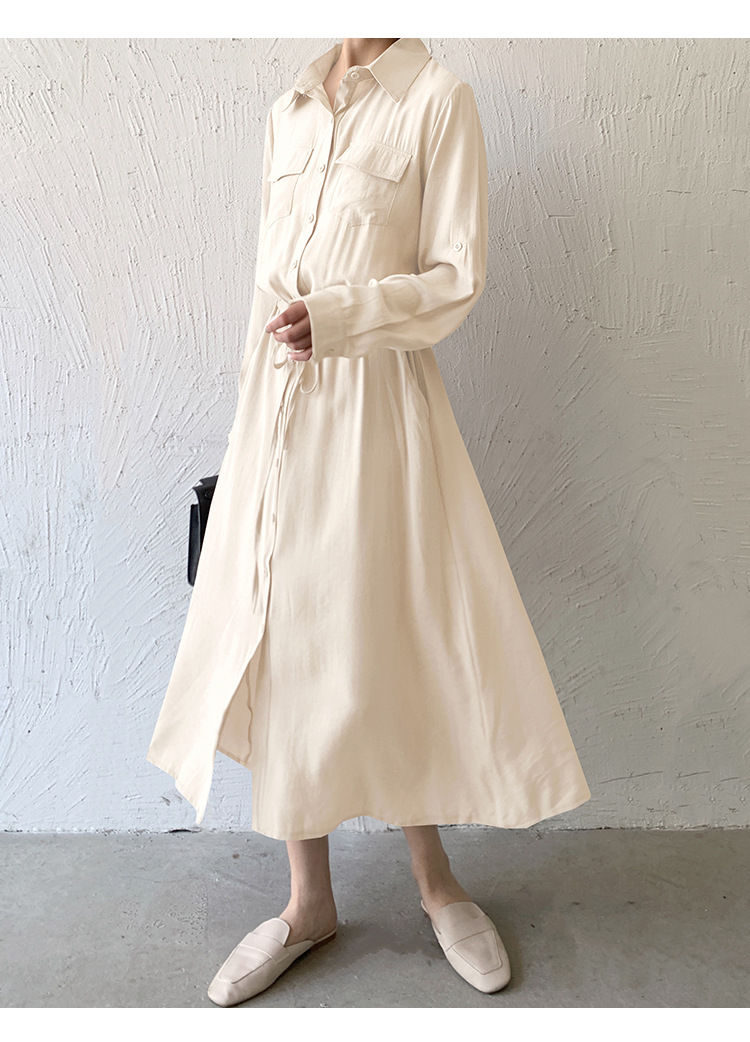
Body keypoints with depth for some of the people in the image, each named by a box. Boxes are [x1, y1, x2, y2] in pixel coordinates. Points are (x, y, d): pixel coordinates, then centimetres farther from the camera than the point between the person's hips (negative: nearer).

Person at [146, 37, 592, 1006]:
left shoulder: (437, 99, 1)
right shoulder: (287, 112, 17)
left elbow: (457, 277, -5)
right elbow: (269, 272, 17)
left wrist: (334, 316, -16)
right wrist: (258, 407, 15)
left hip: (378, 408, -5)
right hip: (277, 409, 5)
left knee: (393, 640, 3)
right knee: (282, 645, 6)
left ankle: (433, 878, 28)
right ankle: (309, 899, 24)